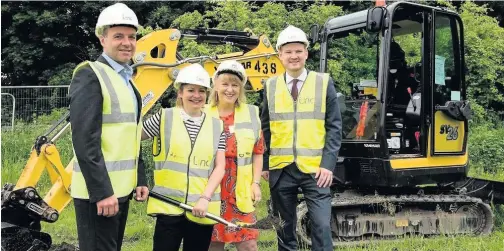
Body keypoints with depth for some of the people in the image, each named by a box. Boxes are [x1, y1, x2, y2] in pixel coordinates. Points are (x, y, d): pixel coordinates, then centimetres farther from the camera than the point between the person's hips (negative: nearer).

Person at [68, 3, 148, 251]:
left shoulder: (127, 81, 15)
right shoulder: (90, 76, -12)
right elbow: (84, 139, -20)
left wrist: (139, 179, 14)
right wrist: (101, 191, -22)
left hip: (121, 188, 9)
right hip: (98, 192, -9)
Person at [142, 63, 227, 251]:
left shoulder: (216, 126, 7)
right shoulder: (164, 118, 1)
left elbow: (219, 167, 3)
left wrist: (205, 198, -10)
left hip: (202, 208, 2)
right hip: (168, 206, -2)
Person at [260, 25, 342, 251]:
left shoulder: (324, 82, 1)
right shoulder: (271, 86, 6)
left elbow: (334, 127, 0)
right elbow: (265, 129, 10)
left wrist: (328, 164, -9)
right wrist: (264, 164, 5)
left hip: (315, 168, -2)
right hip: (281, 169, 2)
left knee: (322, 226, -6)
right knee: (285, 228, 12)